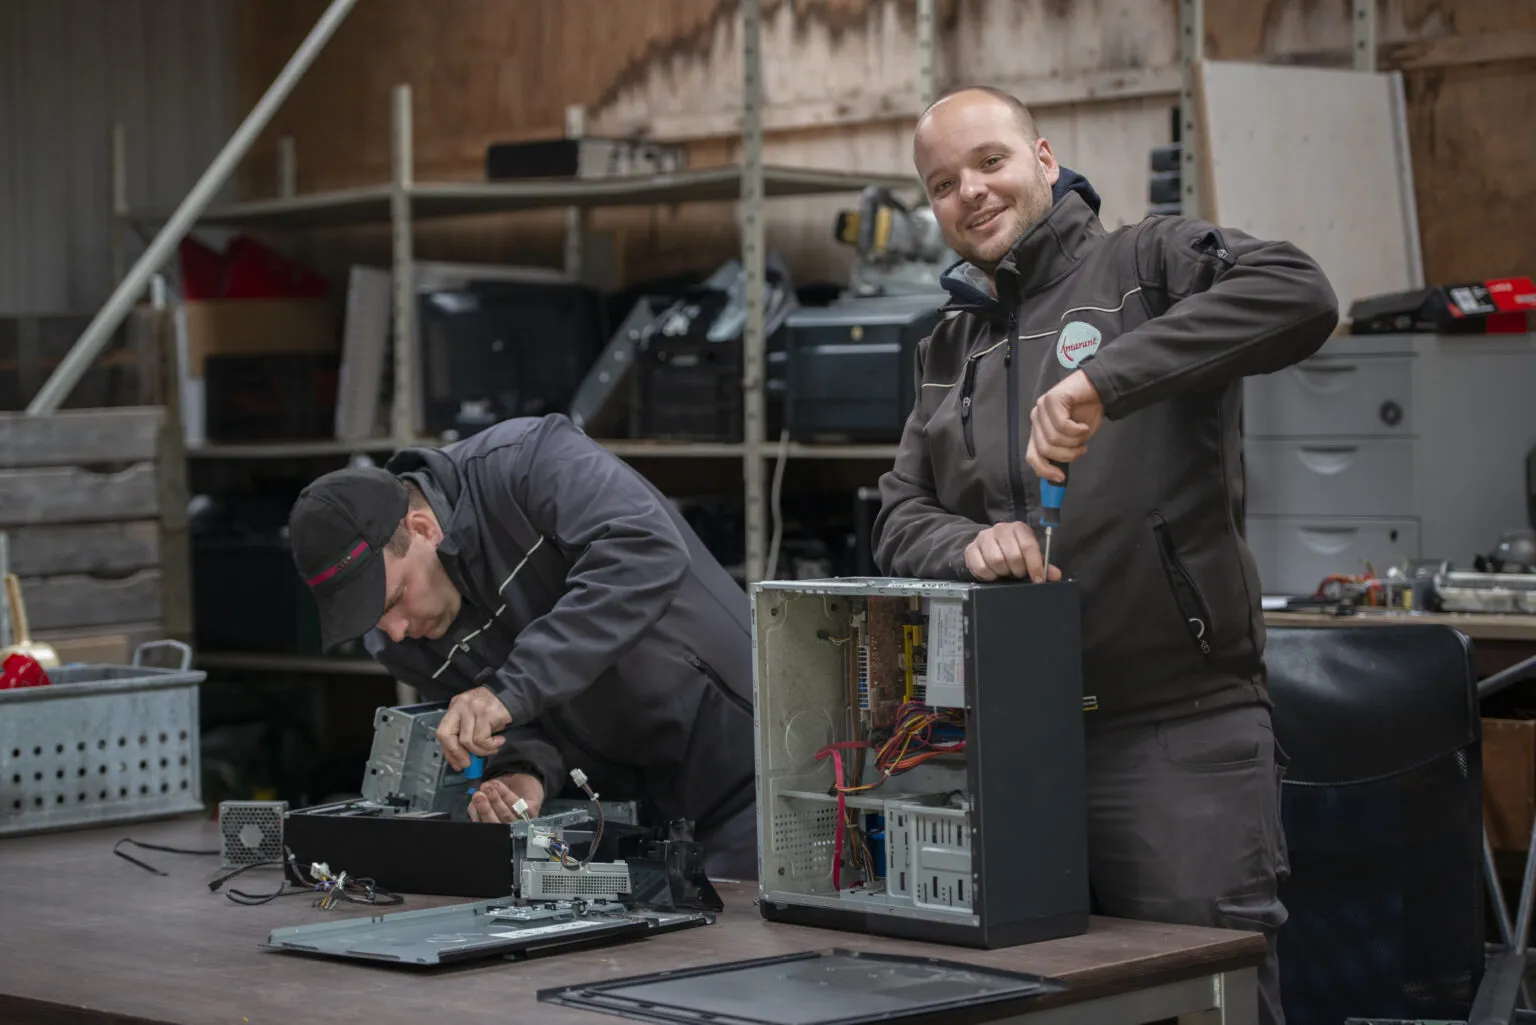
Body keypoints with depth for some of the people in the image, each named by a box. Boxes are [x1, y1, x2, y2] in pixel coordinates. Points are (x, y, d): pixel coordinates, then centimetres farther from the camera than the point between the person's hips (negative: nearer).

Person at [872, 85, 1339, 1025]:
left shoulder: (1148, 263, 0)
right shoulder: (951, 351, 19)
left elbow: (1298, 296, -20)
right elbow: (900, 519, 13)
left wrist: (1105, 376, -28)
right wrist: (968, 543, -11)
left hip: (1180, 732, -6)